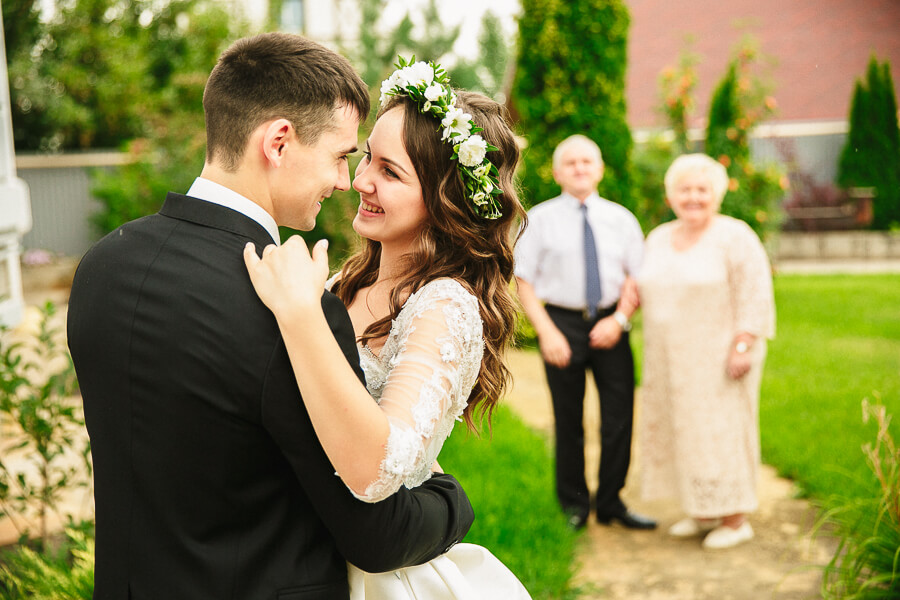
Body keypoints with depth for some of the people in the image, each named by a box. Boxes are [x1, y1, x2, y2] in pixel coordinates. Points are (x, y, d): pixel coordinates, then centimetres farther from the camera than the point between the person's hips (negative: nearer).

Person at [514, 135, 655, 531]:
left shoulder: (621, 218, 8)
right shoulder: (540, 219, 0)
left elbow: (637, 277, 6)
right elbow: (524, 281, -3)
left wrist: (619, 319, -10)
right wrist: (547, 332, -13)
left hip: (610, 324, 2)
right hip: (561, 323, -2)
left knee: (620, 416, 2)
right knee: (568, 421, 8)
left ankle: (611, 503, 19)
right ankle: (574, 504, 25)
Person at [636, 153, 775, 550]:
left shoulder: (735, 237, -9)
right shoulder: (659, 239, 9)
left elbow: (755, 296, -12)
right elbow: (647, 290, 19)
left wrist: (743, 347, -19)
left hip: (718, 354, -6)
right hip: (673, 359, 6)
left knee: (722, 429, -3)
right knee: (682, 427, 9)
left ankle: (736, 519, 9)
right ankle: (703, 512, 22)